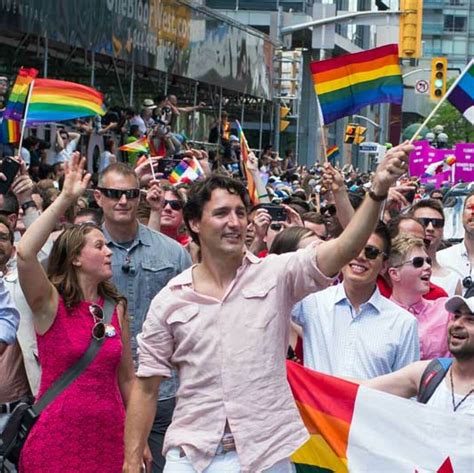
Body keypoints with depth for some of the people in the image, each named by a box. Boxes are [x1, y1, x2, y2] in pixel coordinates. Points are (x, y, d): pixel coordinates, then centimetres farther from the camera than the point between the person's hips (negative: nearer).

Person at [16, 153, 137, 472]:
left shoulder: (116, 308, 7)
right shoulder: (50, 303, -5)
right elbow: (25, 253, -24)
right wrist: (66, 199, -25)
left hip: (109, 436, 4)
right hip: (56, 438, -4)